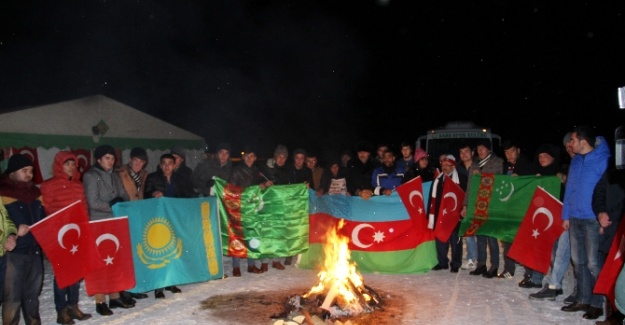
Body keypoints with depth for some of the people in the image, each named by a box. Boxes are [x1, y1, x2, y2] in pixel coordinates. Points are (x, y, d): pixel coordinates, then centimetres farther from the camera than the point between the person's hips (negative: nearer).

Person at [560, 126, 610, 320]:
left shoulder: (602, 159, -9)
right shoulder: (576, 160, 12)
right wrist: (566, 215, 14)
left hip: (593, 220, -7)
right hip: (575, 218, 7)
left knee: (593, 263, 0)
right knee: (578, 261, 12)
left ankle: (597, 304, 11)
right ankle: (584, 300, 22)